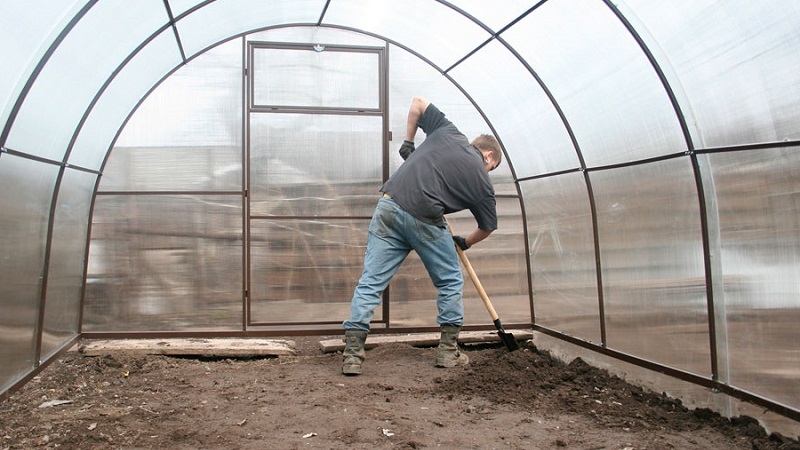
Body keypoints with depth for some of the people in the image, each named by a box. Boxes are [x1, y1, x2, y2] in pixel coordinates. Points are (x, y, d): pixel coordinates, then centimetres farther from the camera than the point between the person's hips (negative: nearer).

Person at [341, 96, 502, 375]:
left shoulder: (447, 132, 19)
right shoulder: (481, 179, 14)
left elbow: (417, 103, 22)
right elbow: (488, 226, 23)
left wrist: (408, 141, 30)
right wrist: (465, 243, 42)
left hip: (389, 206, 3)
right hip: (425, 220, -3)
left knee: (371, 282, 5)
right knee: (450, 281, 19)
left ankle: (352, 355, 2)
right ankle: (448, 351, 23)